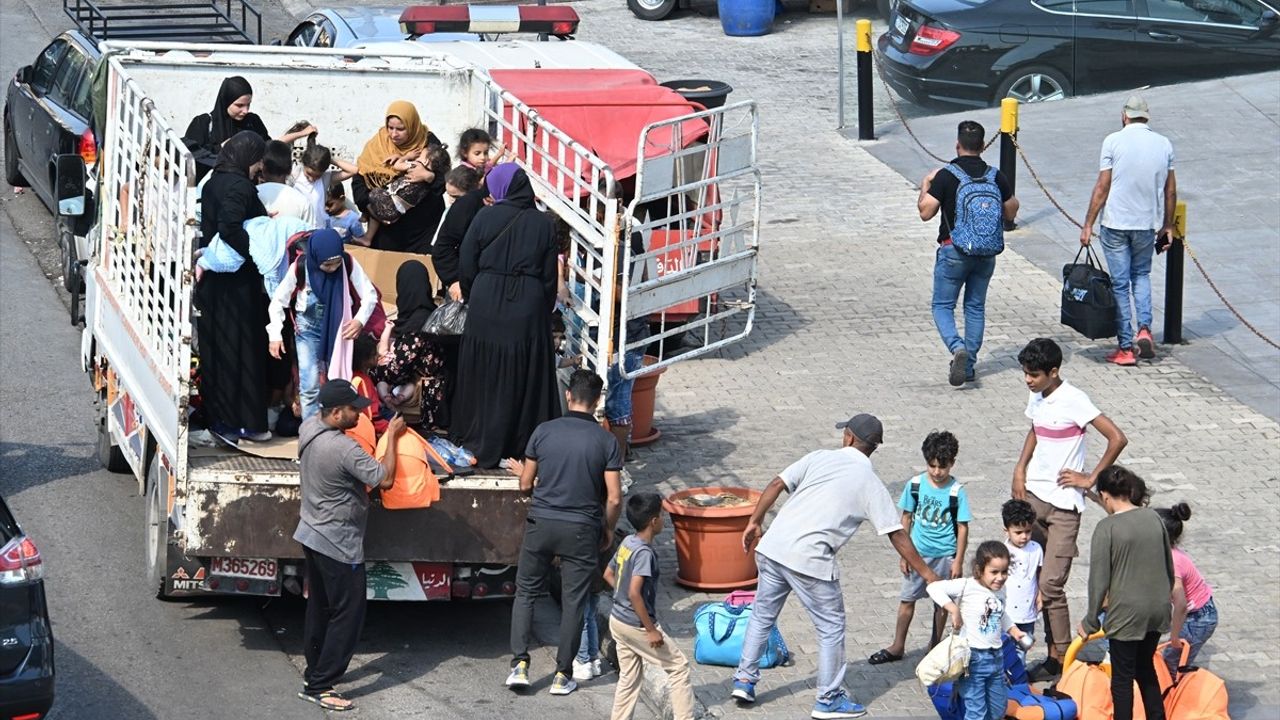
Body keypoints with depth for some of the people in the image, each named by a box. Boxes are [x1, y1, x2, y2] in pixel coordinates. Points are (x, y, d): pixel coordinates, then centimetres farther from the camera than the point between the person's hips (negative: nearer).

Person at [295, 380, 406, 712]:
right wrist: (392, 436, -13)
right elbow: (385, 479, -23)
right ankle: (318, 686, -1)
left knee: (319, 607, 21)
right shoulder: (344, 449, -29)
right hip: (339, 544, -9)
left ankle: (314, 670, 33)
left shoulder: (309, 427, -2)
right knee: (348, 614, -1)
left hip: (313, 535, 9)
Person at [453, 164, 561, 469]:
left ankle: (482, 446, 15)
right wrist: (544, 311, 13)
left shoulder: (485, 218, -6)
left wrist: (471, 299, 14)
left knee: (484, 375, 10)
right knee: (525, 376, 9)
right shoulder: (542, 223, -1)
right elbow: (550, 275, 1)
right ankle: (523, 444, 14)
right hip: (528, 307, 1)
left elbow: (466, 267, -2)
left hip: (486, 305, -1)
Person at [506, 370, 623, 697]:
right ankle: (563, 675, 11)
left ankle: (520, 664, 5)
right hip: (582, 531, -1)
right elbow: (614, 498, -9)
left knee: (526, 593, 14)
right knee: (573, 602, 8)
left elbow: (525, 484, 3)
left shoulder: (544, 431, -4)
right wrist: (609, 530, 9)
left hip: (541, 523, 1)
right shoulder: (606, 441, -7)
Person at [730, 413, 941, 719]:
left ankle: (744, 680, 28)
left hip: (772, 547, 5)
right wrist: (926, 573, 7)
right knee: (831, 627, 10)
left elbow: (776, 484, 4)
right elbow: (896, 535, 1)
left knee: (763, 614, 22)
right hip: (810, 560, -4)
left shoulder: (819, 458, 10)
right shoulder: (870, 484, 2)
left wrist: (755, 522, 15)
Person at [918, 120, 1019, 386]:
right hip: (987, 254, 4)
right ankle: (969, 365, 17)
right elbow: (1010, 214, 6)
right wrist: (1012, 197, 26)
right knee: (976, 307, 15)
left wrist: (925, 186, 6)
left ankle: (957, 348, -20)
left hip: (954, 252, -4)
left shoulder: (946, 176, -13)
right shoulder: (996, 177, -1)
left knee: (942, 306, 6)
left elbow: (926, 212, -11)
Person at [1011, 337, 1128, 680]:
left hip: (1063, 504, -8)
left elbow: (1117, 439, -19)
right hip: (1033, 495, 8)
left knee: (1050, 584, -8)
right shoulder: (1036, 397, 7)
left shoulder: (1073, 401, -17)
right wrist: (1020, 469, 12)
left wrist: (1091, 478, -13)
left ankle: (1060, 658, 3)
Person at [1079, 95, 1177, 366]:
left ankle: (1126, 348, 5)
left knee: (1120, 283, 4)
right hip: (1147, 223, 3)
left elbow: (1102, 187, -9)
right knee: (1141, 275, 23)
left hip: (1115, 223, -3)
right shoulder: (1164, 144, 2)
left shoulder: (1114, 141, -9)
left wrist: (1088, 224, -3)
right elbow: (1171, 191, 6)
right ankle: (1144, 329, 4)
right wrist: (1167, 226, 17)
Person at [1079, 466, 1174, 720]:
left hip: (1127, 613, -6)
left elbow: (1099, 580, -13)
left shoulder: (1107, 528, -16)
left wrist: (1090, 621, -3)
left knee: (1122, 675, 8)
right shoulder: (1154, 518, 1)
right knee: (1145, 667, 23)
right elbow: (1169, 568, 10)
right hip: (1157, 610, 6)